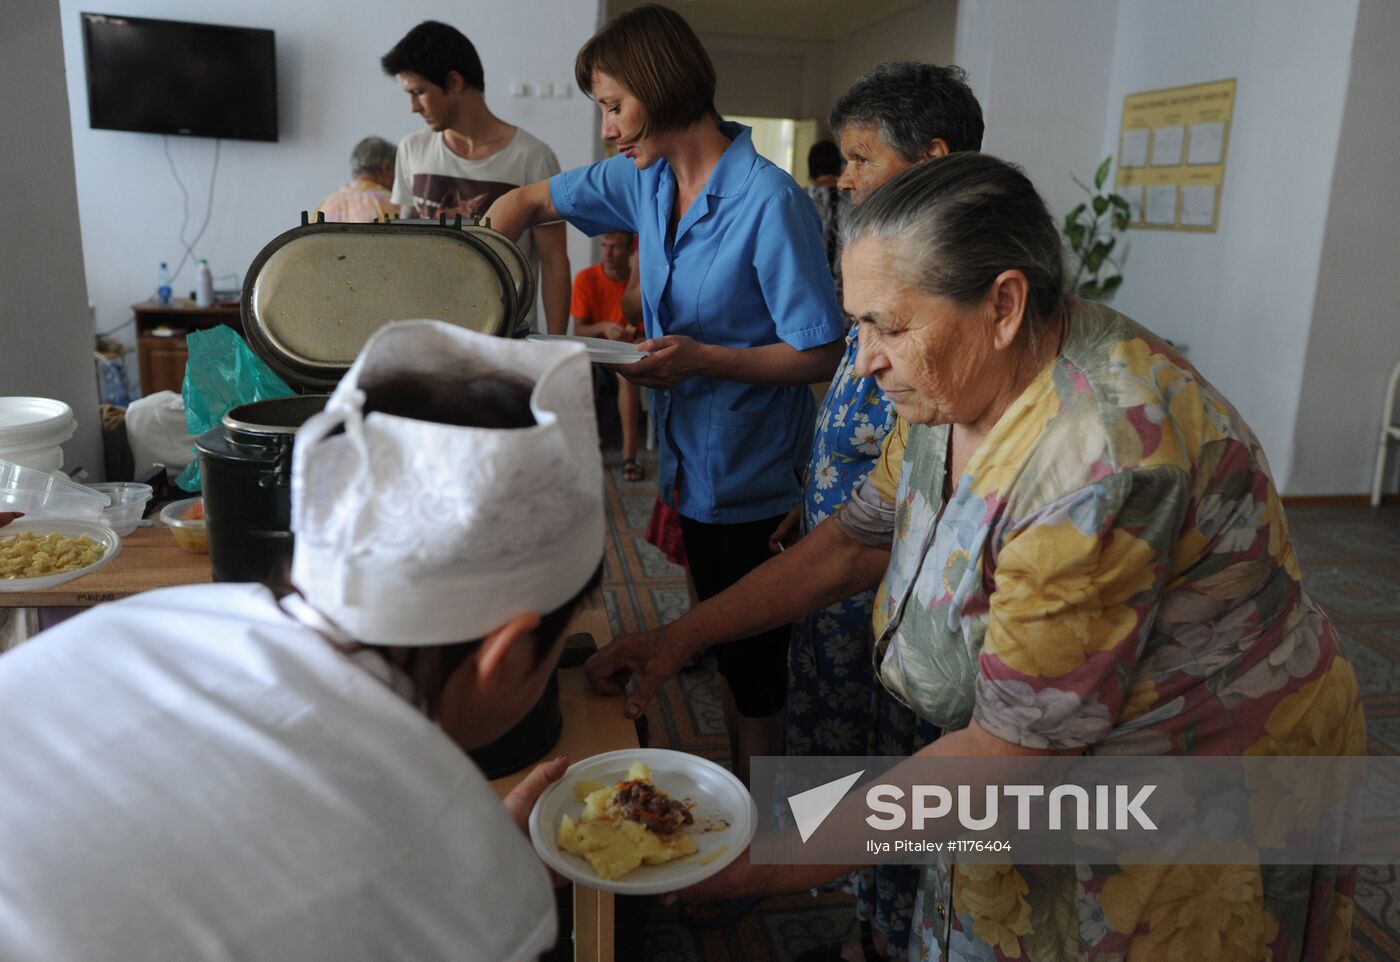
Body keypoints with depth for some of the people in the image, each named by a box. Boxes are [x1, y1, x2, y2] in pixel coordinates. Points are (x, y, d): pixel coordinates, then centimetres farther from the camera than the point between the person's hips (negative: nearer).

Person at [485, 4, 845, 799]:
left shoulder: (771, 202, -21)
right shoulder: (645, 179, 2)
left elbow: (821, 355, -19)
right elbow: (529, 203, 15)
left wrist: (702, 358, -25)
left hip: (753, 469, -7)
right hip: (690, 458, 7)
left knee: (751, 645, 8)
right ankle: (731, 771, 41)